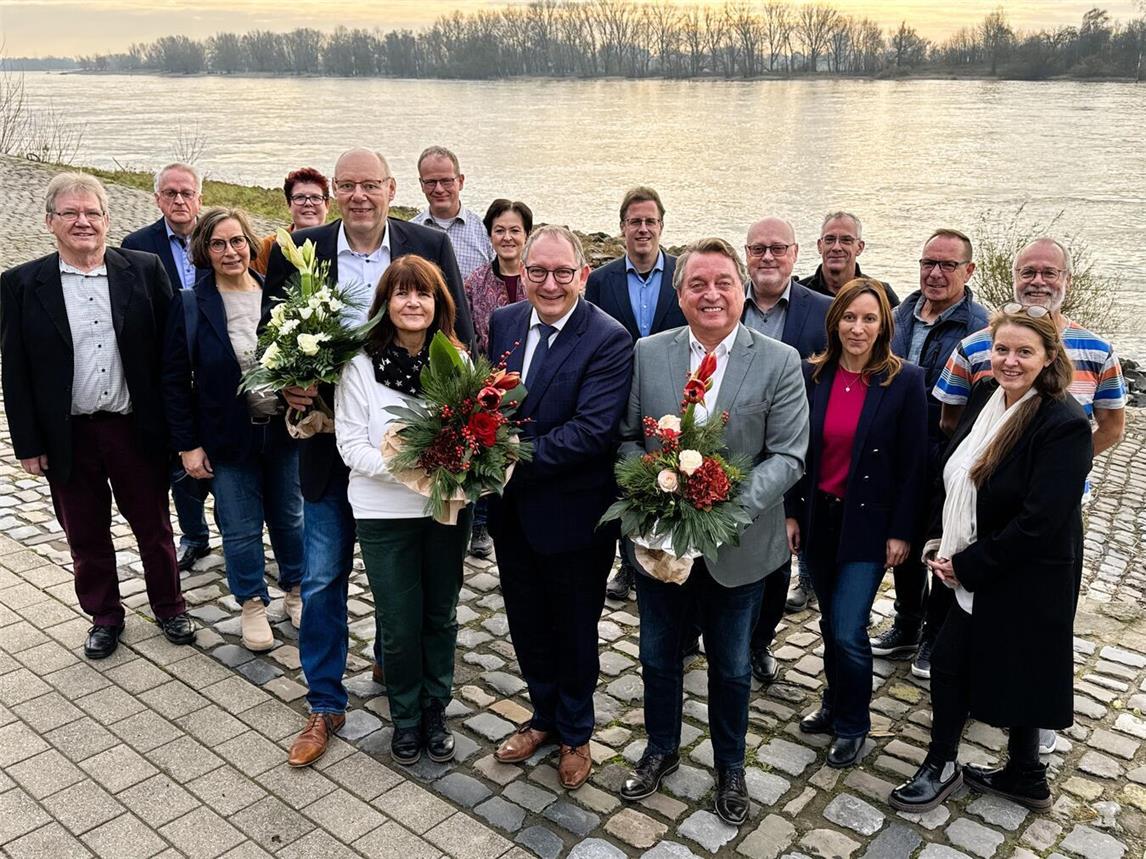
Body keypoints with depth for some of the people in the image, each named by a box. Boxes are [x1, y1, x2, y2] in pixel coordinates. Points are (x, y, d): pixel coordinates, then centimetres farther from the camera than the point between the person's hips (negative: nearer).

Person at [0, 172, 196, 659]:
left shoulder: (145, 270, -4)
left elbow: (169, 349, -1)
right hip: (67, 436, 1)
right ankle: (104, 616, 35)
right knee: (86, 536, 15)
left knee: (154, 527, 14)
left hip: (137, 429, 0)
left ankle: (169, 608, 33)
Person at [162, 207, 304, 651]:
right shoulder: (189, 305, -6)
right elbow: (175, 379, -4)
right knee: (241, 528, 8)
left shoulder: (278, 296, -2)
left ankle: (295, 592, 37)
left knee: (290, 518, 17)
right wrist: (187, 444, -7)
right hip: (228, 436, -2)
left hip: (283, 429, 2)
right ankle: (252, 605, 28)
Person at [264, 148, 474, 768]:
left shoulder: (430, 247, -5)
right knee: (322, 577, 6)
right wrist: (286, 386, -15)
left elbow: (458, 336, -2)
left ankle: (391, 662, 45)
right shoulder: (298, 251, -4)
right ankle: (325, 704, 22)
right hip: (330, 437, 0)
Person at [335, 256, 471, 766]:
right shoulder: (361, 366, -9)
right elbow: (351, 445, -9)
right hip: (385, 513, -2)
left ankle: (435, 711, 37)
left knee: (441, 615, 16)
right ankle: (405, 717, 33)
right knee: (399, 624, 9)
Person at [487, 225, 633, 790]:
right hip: (512, 509, 5)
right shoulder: (503, 322, 1)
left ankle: (575, 733, 39)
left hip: (572, 514, -5)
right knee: (527, 623, 21)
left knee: (575, 630, 15)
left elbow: (591, 430, -25)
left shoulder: (609, 340, -18)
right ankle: (544, 716, 45)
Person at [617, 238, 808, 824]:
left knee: (731, 666, 17)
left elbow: (788, 455, -11)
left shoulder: (780, 363, -9)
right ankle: (661, 749, 44)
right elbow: (627, 436, 1)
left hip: (736, 544, -2)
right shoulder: (648, 353, -2)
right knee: (658, 656, 19)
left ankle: (730, 766, 41)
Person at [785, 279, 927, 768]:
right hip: (818, 518, 4)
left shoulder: (904, 381, -10)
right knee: (830, 623, 17)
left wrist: (901, 532, -8)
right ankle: (834, 705, 38)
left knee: (848, 632, -3)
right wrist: (791, 513, 4)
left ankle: (853, 723, 20)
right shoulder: (812, 375, -1)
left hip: (867, 523, -4)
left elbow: (913, 463, -7)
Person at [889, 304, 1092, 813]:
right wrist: (939, 542, 1)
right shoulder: (985, 396, 1)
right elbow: (953, 476, 9)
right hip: (972, 574, 7)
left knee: (1016, 677, 10)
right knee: (950, 662, 14)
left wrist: (967, 565, -17)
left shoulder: (1064, 424, -21)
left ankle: (1025, 778, 33)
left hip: (1024, 580, -7)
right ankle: (941, 766, 33)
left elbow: (1039, 522, -23)